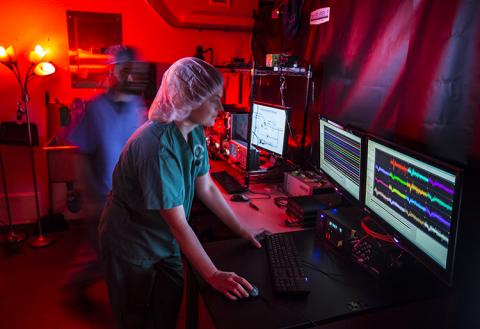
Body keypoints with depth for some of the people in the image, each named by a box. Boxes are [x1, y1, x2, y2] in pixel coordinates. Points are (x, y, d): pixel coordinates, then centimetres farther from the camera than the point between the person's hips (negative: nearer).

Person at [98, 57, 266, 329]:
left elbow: (206, 188, 0)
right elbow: (178, 223, -32)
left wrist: (242, 230, 2)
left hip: (164, 240, 7)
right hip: (131, 245, -6)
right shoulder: (157, 146, -35)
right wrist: (213, 275, -27)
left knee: (169, 307, 19)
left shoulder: (195, 133, -9)